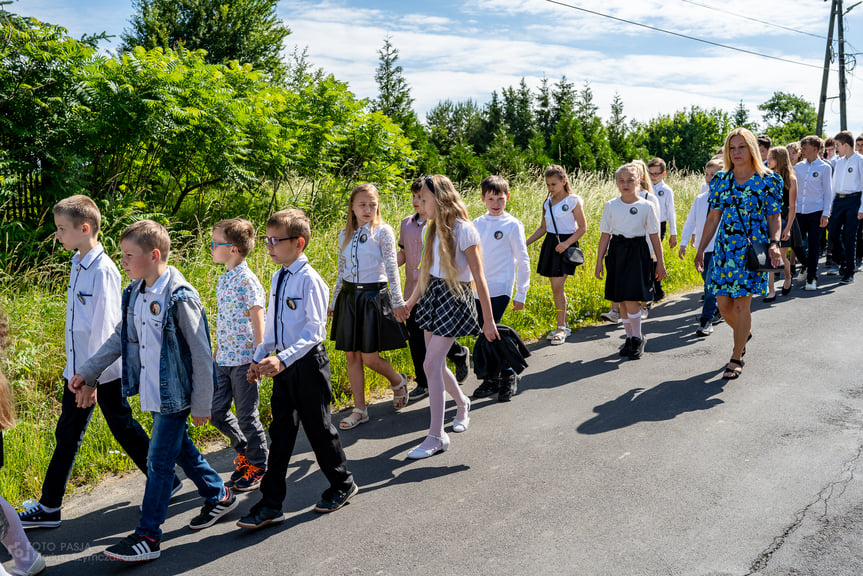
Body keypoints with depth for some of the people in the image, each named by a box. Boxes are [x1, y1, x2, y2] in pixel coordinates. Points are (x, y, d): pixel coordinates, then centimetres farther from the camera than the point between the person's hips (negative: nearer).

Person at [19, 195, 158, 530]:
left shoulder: (102, 270, -20)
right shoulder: (77, 264, 7)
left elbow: (104, 327, -21)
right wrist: (77, 371, 15)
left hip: (103, 372, -9)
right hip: (78, 368, 9)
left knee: (125, 430, 4)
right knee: (66, 436, 14)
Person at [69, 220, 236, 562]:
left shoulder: (180, 297, -21)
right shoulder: (135, 293, 3)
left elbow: (201, 356, -17)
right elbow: (120, 338, 15)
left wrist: (201, 406, -14)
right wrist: (88, 373, 13)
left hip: (176, 394, -8)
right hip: (153, 393, 8)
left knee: (159, 462, 0)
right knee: (181, 449, 20)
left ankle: (147, 537, 11)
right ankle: (219, 496, 39)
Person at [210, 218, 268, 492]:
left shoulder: (247, 281, -15)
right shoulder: (223, 279, 9)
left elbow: (257, 322, -15)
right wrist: (217, 351, 20)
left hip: (244, 359, -8)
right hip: (223, 359, 8)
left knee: (247, 415, 3)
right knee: (216, 411, 11)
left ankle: (258, 466, 21)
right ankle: (244, 450, 32)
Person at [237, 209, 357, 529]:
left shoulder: (309, 279, -17)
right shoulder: (278, 277, 8)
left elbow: (313, 331, -21)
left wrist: (283, 359, -29)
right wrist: (260, 358, 14)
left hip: (307, 362, -7)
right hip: (284, 364, 7)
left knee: (318, 427, 7)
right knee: (280, 431, 9)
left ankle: (342, 485, 30)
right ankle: (271, 504, 16)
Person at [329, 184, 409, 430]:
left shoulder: (383, 232, -4)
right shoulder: (345, 235, 10)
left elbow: (392, 268, -7)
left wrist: (398, 302, -12)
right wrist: (334, 301, 18)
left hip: (374, 296, -5)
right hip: (349, 297, 5)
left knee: (369, 357, -4)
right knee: (352, 356, 6)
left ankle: (398, 381, 27)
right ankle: (359, 409, 16)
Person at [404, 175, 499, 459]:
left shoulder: (464, 230, -14)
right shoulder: (436, 228, 9)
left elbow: (479, 277, -13)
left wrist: (488, 319, -12)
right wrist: (410, 302, 24)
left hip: (454, 297, -7)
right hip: (433, 294, 7)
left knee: (431, 364, -12)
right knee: (436, 364, 12)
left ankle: (436, 436, -4)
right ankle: (462, 403, 41)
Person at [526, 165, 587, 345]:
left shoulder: (573, 201, -7)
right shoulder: (547, 202, 10)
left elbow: (582, 227, -6)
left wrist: (567, 243, -19)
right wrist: (524, 243, 9)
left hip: (565, 244, -6)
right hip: (549, 243, 6)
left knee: (558, 286, -12)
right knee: (555, 287, 8)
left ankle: (561, 328, -3)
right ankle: (563, 326, 20)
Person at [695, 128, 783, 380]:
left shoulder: (768, 179, -2)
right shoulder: (721, 180, 7)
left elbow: (774, 217, 0)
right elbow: (713, 217, 10)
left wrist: (774, 243, -16)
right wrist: (701, 250, 9)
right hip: (724, 247, 4)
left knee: (741, 303, -3)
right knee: (723, 304, 4)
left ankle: (736, 358, 12)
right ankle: (744, 333, 38)